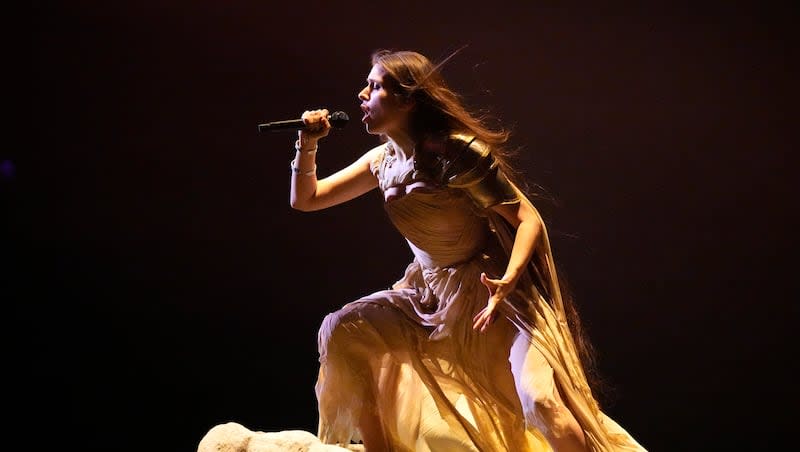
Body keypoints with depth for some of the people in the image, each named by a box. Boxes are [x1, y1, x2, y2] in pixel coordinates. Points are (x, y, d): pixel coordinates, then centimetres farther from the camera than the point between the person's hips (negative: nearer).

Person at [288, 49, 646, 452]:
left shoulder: (458, 153, -19)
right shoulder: (384, 159, 1)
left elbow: (528, 218, -18)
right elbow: (304, 200, 10)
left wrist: (507, 281, -35)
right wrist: (308, 144, -7)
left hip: (492, 288, -7)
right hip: (431, 290, 7)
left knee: (541, 403, -25)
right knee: (341, 330, -7)